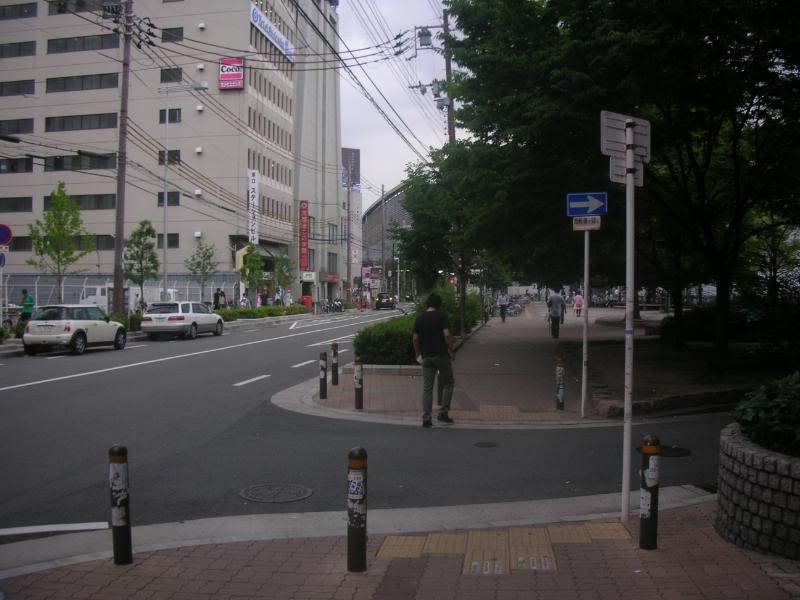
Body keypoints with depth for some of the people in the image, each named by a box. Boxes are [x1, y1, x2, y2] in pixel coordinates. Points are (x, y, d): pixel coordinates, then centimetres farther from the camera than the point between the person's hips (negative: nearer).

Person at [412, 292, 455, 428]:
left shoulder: (419, 318, 6)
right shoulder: (442, 315, -6)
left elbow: (415, 338, 7)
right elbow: (446, 334, -16)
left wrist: (418, 353, 20)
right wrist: (451, 351, -6)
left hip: (426, 356, 4)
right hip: (441, 355, -4)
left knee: (427, 388, 6)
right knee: (448, 383, 13)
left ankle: (426, 419, 2)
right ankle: (443, 413, 7)